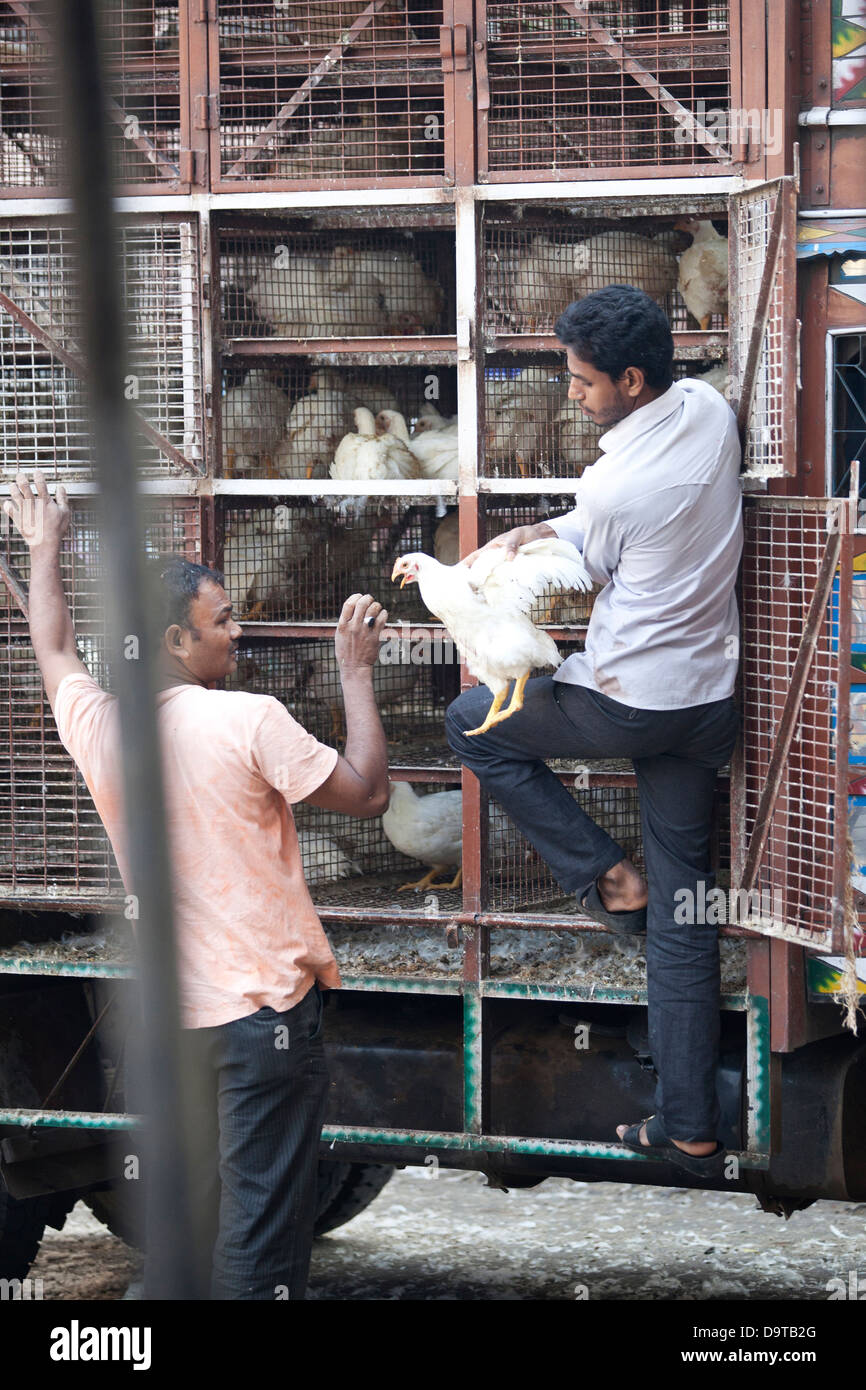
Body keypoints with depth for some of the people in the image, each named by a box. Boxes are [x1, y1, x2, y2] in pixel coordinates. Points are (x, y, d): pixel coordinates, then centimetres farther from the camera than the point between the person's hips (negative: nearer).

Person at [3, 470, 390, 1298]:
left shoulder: (97, 726, -2)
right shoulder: (249, 722, -18)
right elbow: (365, 793, -7)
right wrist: (356, 673, 3)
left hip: (169, 1011, 6)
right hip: (263, 1006, -6)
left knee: (189, 1212, 18)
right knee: (262, 1219, -2)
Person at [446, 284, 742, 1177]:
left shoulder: (613, 485, -21)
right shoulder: (708, 410, 0)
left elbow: (590, 569, -1)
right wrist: (545, 531, 6)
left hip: (625, 700, -7)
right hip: (707, 702, 7)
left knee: (472, 724, 19)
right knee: (683, 920, 10)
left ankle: (606, 877, 14)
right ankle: (691, 1129, 11)